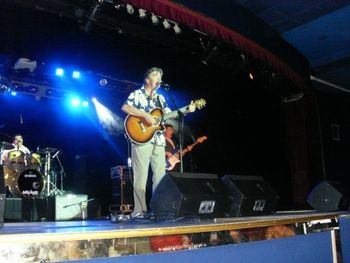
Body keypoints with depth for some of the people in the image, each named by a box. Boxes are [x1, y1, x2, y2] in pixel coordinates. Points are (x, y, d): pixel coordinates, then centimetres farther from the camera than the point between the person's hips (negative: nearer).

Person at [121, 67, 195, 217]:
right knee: (141, 177, -6)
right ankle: (140, 211, -3)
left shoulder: (160, 98, 22)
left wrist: (186, 110, 4)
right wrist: (146, 115, -21)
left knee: (160, 176, 6)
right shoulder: (137, 94, 2)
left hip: (158, 142, 7)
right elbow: (125, 107, -15)